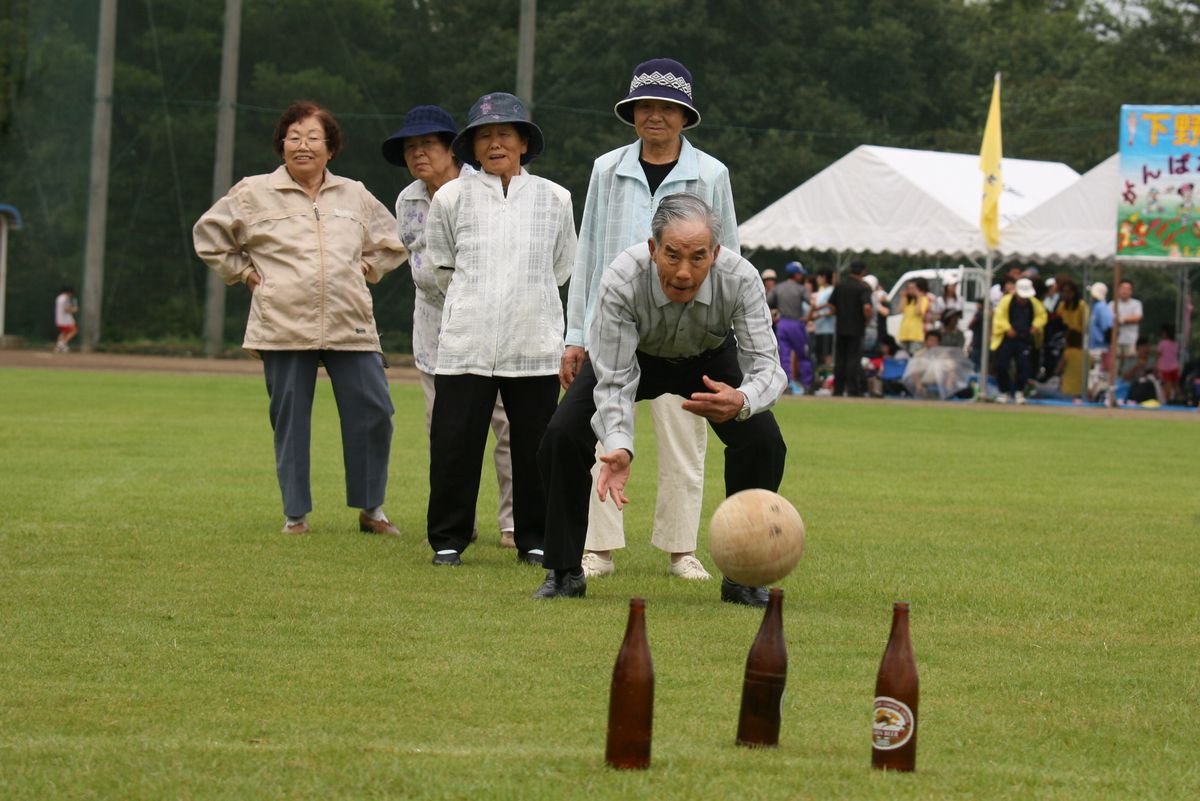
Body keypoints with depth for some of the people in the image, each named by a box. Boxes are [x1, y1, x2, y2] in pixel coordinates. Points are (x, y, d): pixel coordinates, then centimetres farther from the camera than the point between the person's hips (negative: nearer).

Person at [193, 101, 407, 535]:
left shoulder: (355, 197, 13)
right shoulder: (254, 194, 5)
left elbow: (391, 242, 27)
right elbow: (208, 234, 15)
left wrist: (364, 269, 14)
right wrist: (243, 272, 9)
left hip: (350, 326, 2)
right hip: (283, 328, -2)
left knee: (372, 413, -4)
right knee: (290, 418, 0)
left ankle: (371, 508, 9)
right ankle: (296, 513, 10)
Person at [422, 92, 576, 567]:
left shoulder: (555, 200, 7)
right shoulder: (451, 198, 5)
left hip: (534, 345, 1)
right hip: (466, 344, -1)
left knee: (534, 444, 3)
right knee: (455, 442, -4)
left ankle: (534, 540, 15)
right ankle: (448, 540, 8)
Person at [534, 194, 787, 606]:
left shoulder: (740, 279, -35)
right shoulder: (621, 281, -38)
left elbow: (766, 364, -34)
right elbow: (614, 379, -35)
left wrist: (741, 401, -58)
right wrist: (618, 447, -53)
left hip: (709, 361, 1)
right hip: (633, 355, -1)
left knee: (764, 441, -22)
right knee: (562, 434, -22)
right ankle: (564, 572, -4)